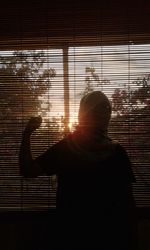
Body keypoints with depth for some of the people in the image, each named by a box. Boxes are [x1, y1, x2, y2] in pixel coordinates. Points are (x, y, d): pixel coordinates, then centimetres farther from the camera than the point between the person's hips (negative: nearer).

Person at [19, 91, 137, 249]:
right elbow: (27, 170, -4)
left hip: (111, 236, 1)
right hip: (73, 236, 0)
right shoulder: (64, 147, 0)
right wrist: (26, 135, -15)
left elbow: (127, 199, 2)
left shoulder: (116, 152, 0)